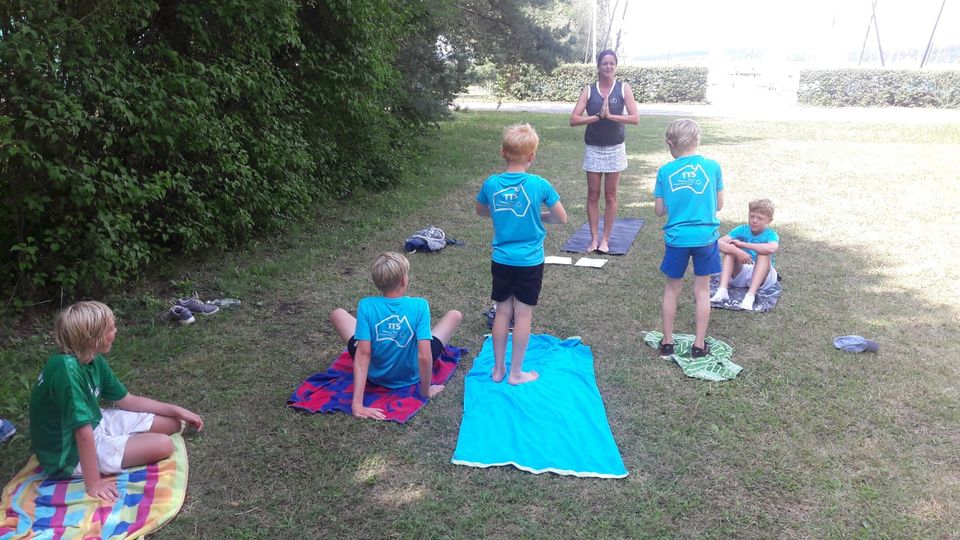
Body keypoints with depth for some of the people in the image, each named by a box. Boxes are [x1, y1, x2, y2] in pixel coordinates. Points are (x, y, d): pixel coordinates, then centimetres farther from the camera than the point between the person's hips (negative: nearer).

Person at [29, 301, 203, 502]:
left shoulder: (94, 360, -5)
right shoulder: (67, 369, -33)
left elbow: (127, 400, 7)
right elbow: (83, 432, -33)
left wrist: (176, 411, 6)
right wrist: (93, 483, -30)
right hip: (71, 455, -8)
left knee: (172, 424, 6)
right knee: (163, 445, -18)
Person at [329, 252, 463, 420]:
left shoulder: (366, 305, -22)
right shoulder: (419, 306, -26)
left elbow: (363, 354, -26)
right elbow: (424, 356, -28)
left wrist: (357, 404, -26)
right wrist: (426, 391, -11)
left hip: (375, 376, 1)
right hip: (411, 376, -1)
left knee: (337, 314, 16)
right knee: (455, 315, 9)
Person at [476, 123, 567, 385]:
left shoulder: (491, 183, -6)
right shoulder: (539, 185, -15)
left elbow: (481, 211, 14)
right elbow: (561, 218, -5)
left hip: (501, 260, 3)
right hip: (530, 262, -3)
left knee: (502, 311, 14)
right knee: (523, 314, 8)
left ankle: (498, 368, 25)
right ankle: (516, 372, 19)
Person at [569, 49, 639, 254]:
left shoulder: (623, 88, -3)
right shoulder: (589, 90, -2)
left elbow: (635, 118, -12)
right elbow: (574, 119, -11)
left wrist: (610, 115, -22)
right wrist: (598, 116, -22)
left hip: (615, 149, -1)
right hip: (593, 149, 1)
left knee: (610, 195, 5)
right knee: (593, 195, 4)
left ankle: (605, 239, 13)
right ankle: (594, 239, 12)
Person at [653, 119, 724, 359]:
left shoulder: (665, 171, -4)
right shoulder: (712, 166, -4)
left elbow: (659, 210, 0)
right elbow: (719, 205, 3)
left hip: (676, 238, 0)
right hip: (706, 237, 0)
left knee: (671, 289, 15)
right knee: (702, 290, 12)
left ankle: (667, 343, 22)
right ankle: (699, 345, 18)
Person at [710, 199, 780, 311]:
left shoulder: (771, 234, -11)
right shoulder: (742, 230, -5)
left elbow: (772, 248, -38)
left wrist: (742, 244, -32)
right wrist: (737, 251, -36)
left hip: (762, 277, -2)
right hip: (740, 274, 2)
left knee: (764, 253, -28)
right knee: (731, 247, -19)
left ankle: (750, 295, -41)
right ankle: (722, 290, -34)